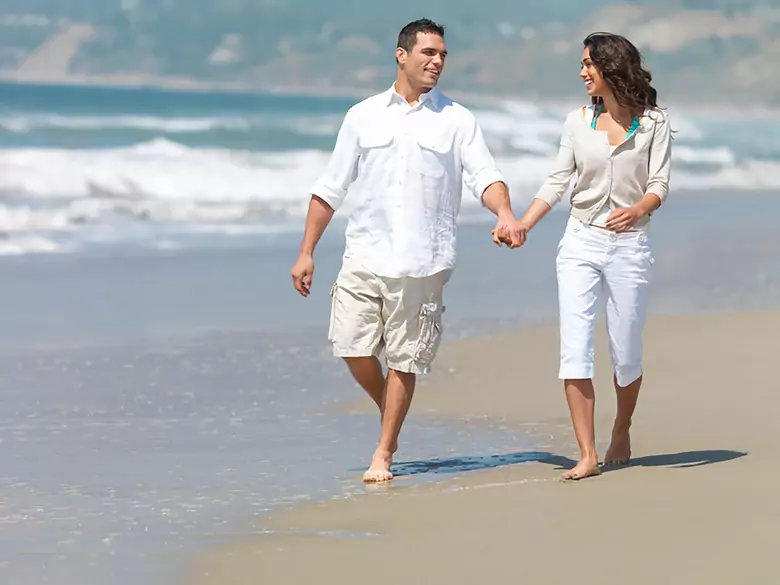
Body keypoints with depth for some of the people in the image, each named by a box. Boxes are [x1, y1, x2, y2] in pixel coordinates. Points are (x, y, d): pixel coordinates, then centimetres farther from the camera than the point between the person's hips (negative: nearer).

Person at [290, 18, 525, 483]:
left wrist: (505, 214, -26)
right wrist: (307, 252, 8)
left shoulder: (457, 120, 7)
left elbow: (485, 176, -4)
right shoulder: (363, 117, 10)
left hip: (422, 263, -1)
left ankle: (384, 453, 12)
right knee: (352, 346, -6)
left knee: (404, 360, 1)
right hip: (364, 254, 1)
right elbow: (330, 189, 12)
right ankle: (388, 410, 23)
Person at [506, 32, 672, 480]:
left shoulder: (654, 122, 0)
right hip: (581, 243, 2)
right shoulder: (579, 121, 8)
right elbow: (558, 183, 8)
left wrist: (638, 209, -28)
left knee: (626, 354, 5)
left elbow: (660, 185, -7)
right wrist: (522, 225, -4)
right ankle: (587, 455, -11)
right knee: (574, 349, -10)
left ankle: (622, 433, 32)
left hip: (629, 245, -2)